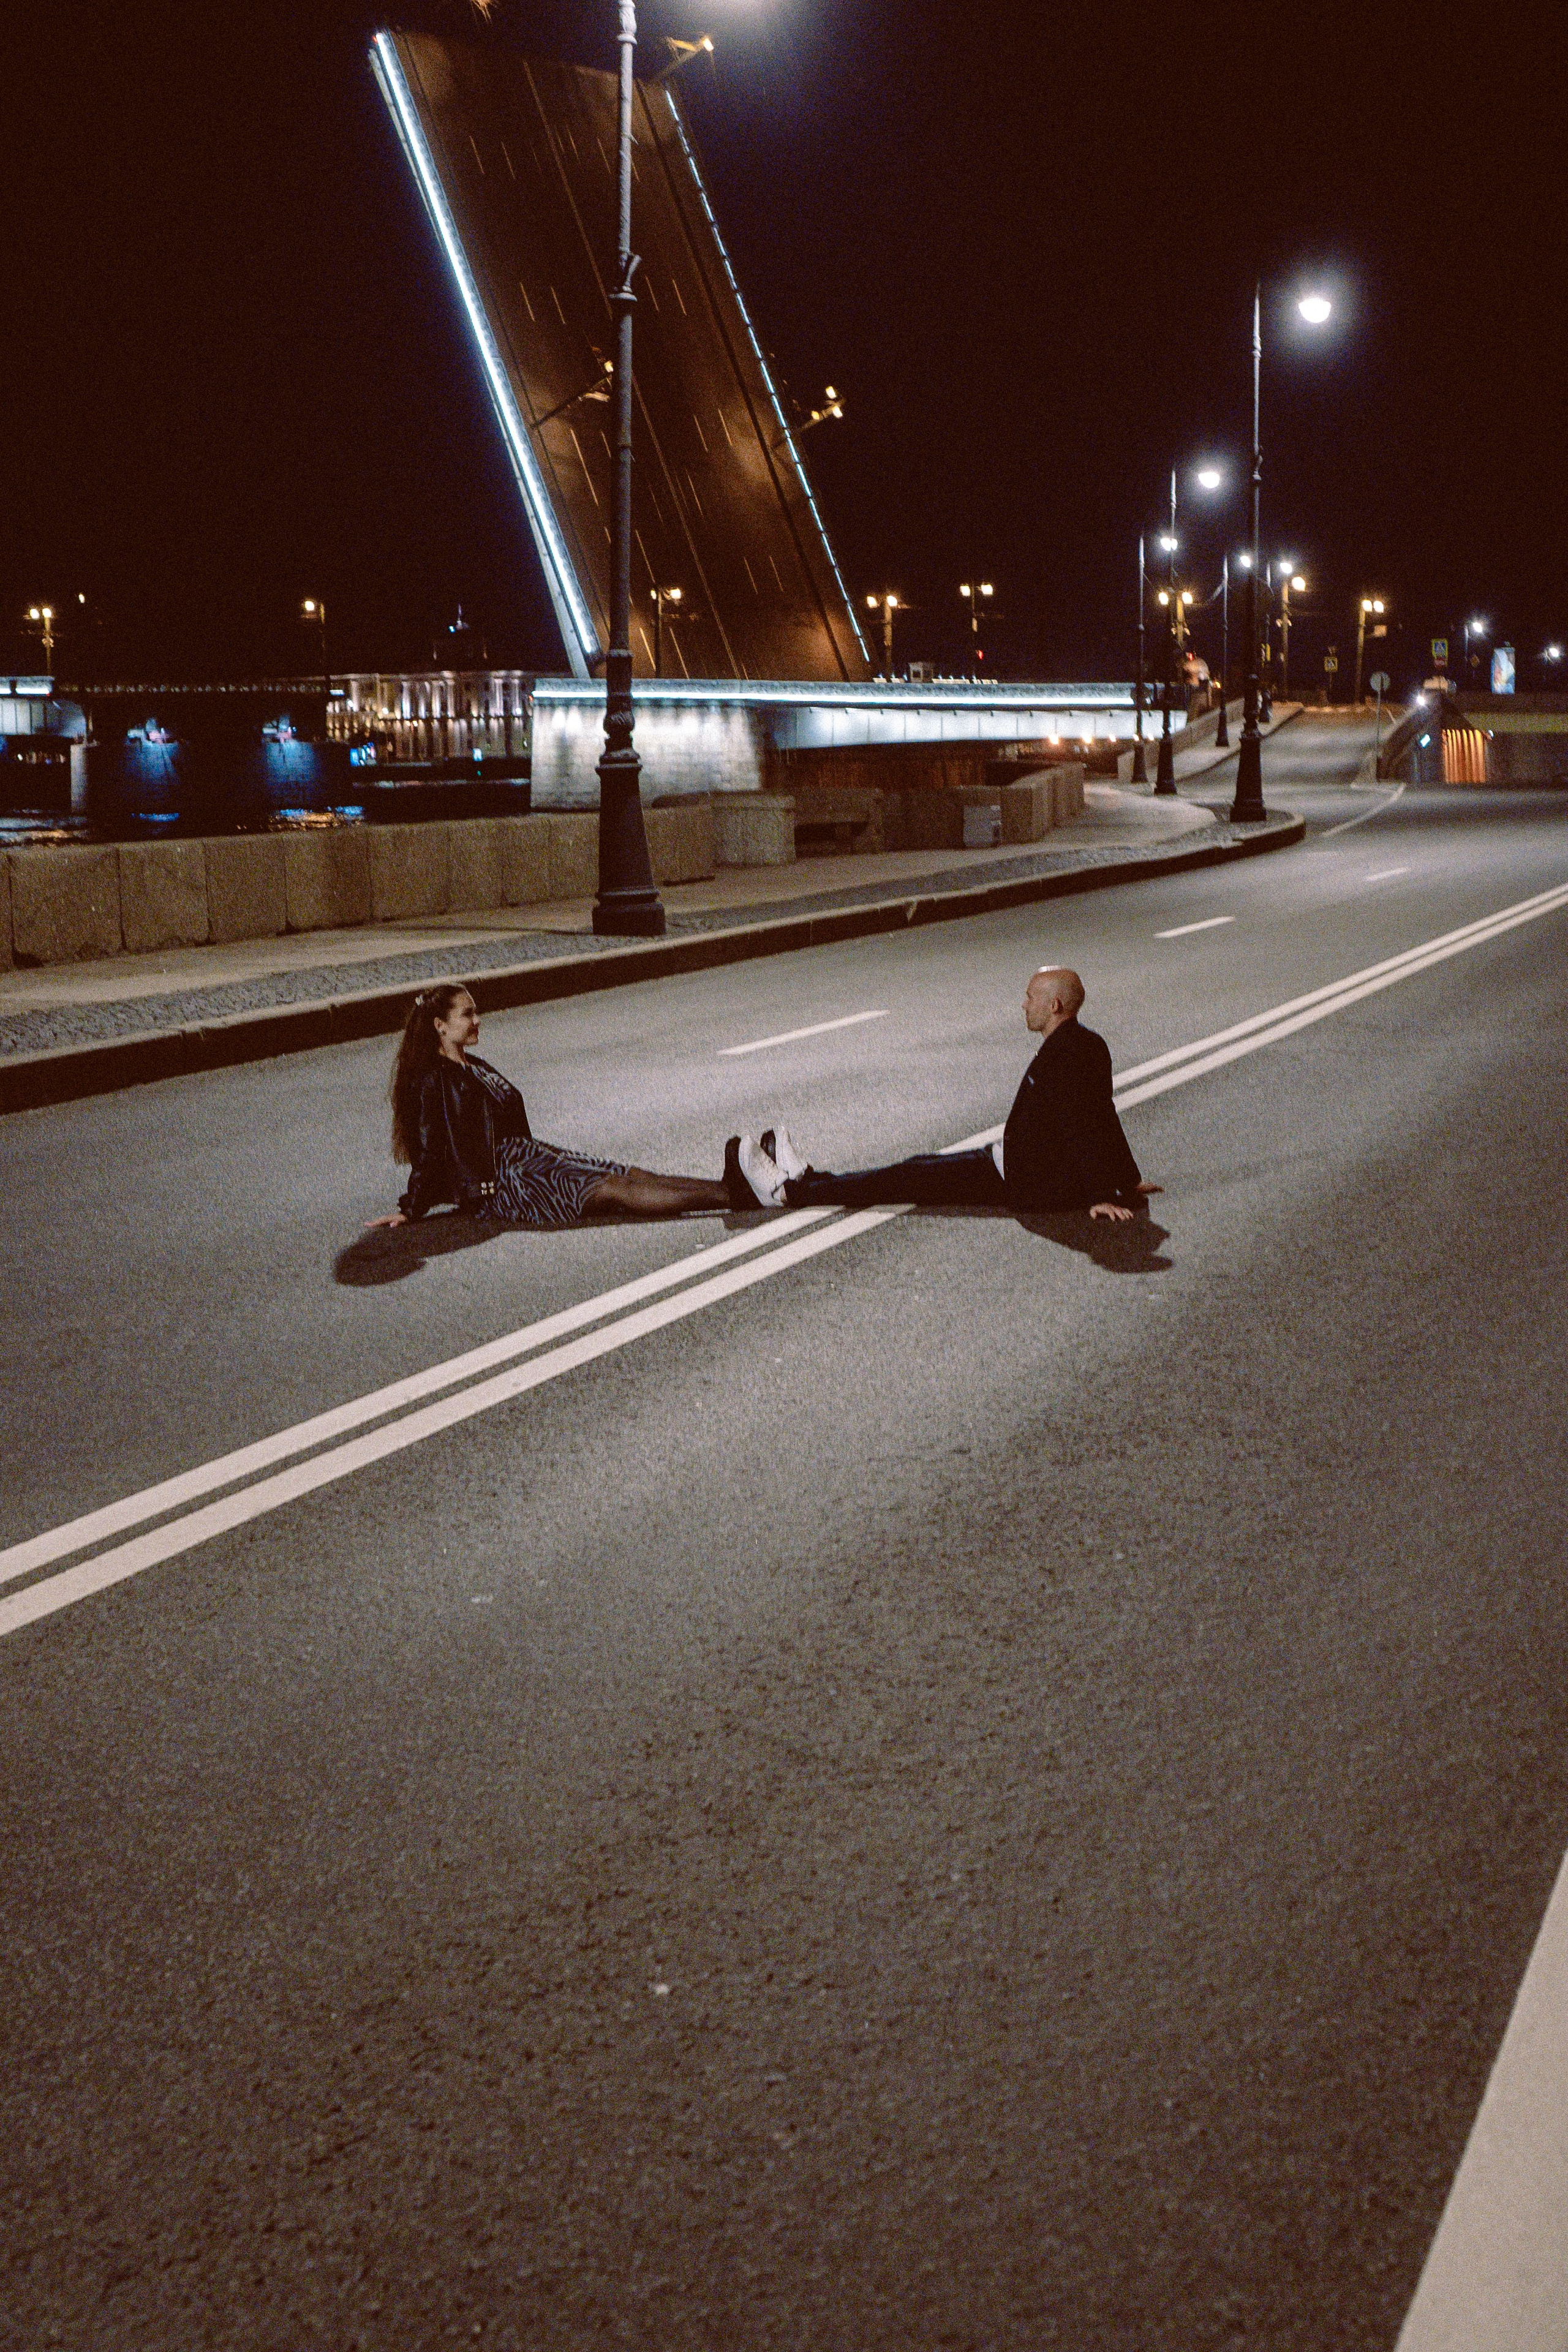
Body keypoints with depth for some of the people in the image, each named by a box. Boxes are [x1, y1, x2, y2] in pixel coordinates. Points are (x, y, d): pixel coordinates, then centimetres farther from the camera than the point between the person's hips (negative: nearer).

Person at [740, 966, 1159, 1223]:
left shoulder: (1062, 1057, -24)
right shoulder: (1088, 1044, 10)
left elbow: (1085, 1129, -29)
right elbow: (1105, 1117, 19)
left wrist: (1103, 1196, -30)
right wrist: (1128, 1179, 26)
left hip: (1029, 1186, -10)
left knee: (909, 1179, -4)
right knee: (925, 1165, 14)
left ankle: (790, 1192, 1)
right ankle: (807, 1180, 20)